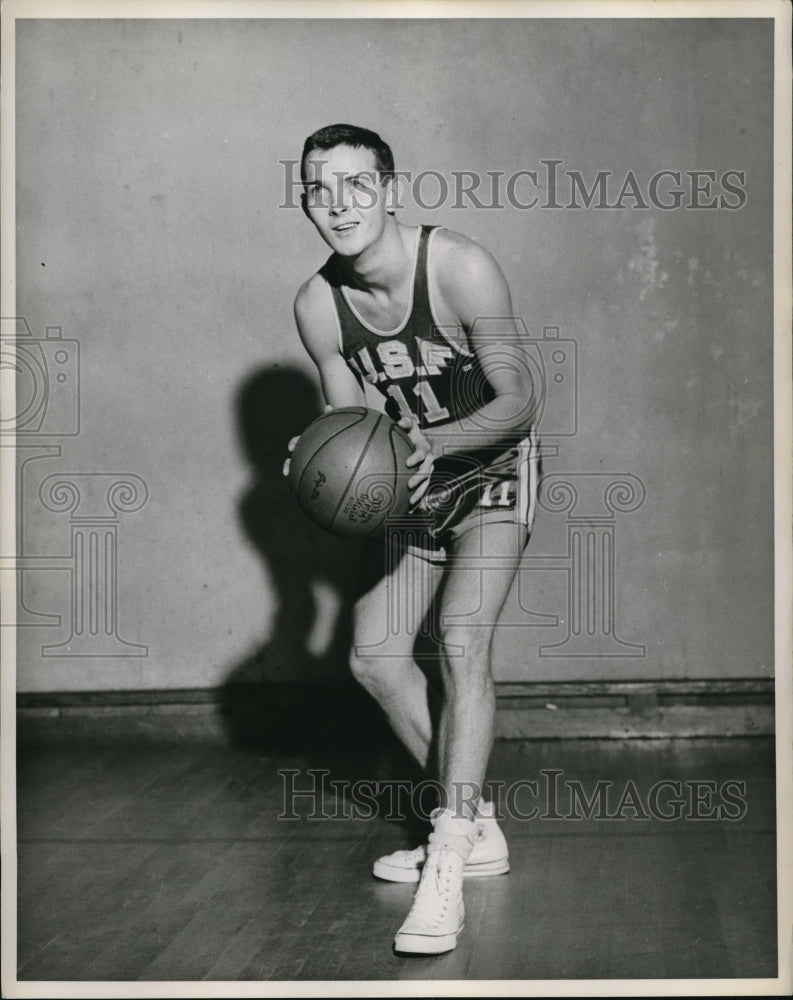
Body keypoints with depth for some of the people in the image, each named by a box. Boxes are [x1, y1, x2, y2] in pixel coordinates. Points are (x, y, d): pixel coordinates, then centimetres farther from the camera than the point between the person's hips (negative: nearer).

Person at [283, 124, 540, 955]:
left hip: (493, 466, -6)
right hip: (412, 480, 6)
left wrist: (436, 441, -38)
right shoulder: (317, 306, -12)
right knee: (374, 655, 2)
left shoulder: (460, 269, -26)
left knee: (462, 638, -24)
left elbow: (519, 401, -21)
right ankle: (474, 824, 17)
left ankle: (447, 864, -25)